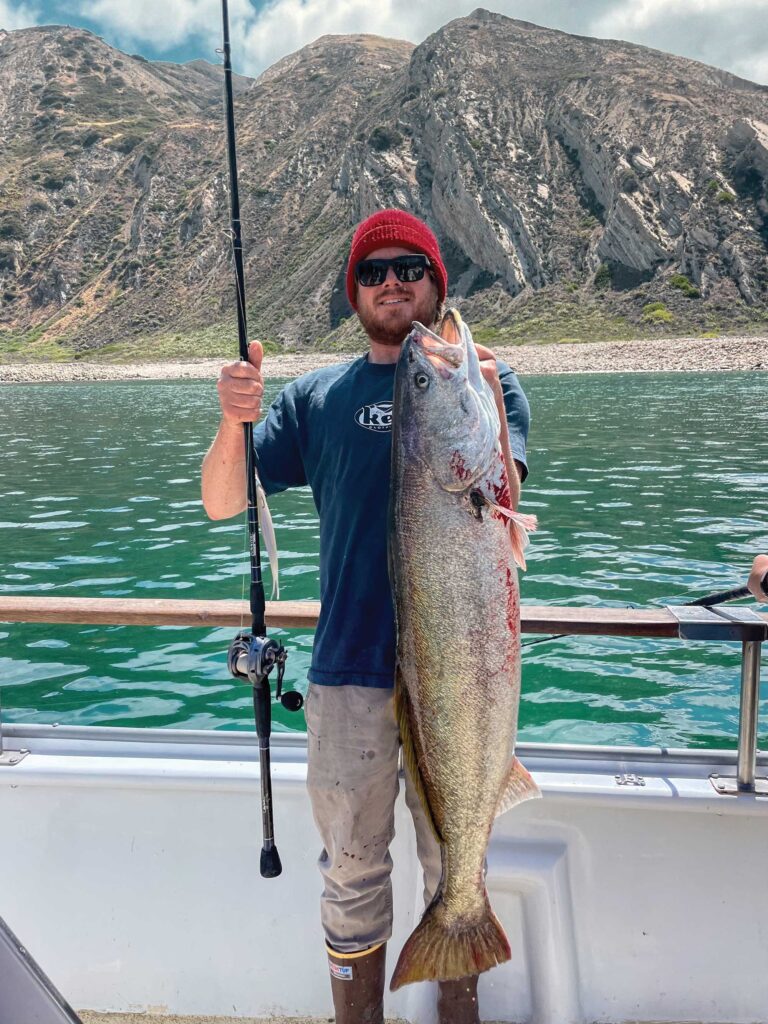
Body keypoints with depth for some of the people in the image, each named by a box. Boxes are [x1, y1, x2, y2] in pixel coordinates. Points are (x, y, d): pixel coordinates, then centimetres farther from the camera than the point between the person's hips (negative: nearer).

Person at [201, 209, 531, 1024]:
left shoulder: (484, 379, 3)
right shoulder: (316, 397, 7)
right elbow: (222, 505, 1)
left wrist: (486, 407, -26)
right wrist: (233, 423, -18)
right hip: (349, 668, 1)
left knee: (455, 866, 15)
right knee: (351, 871, 14)